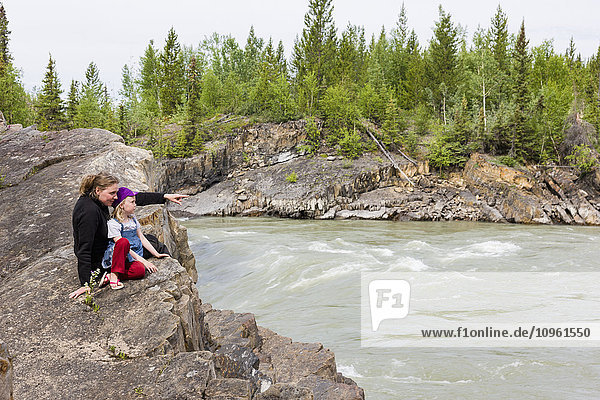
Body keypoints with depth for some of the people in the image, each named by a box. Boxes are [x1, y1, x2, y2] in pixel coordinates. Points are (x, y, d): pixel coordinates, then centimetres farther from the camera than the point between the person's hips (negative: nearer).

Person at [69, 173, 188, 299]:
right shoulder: (89, 211, -33)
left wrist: (165, 196, -9)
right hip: (98, 263, -9)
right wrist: (85, 284, -31)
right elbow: (84, 249, -32)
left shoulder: (96, 199, -7)